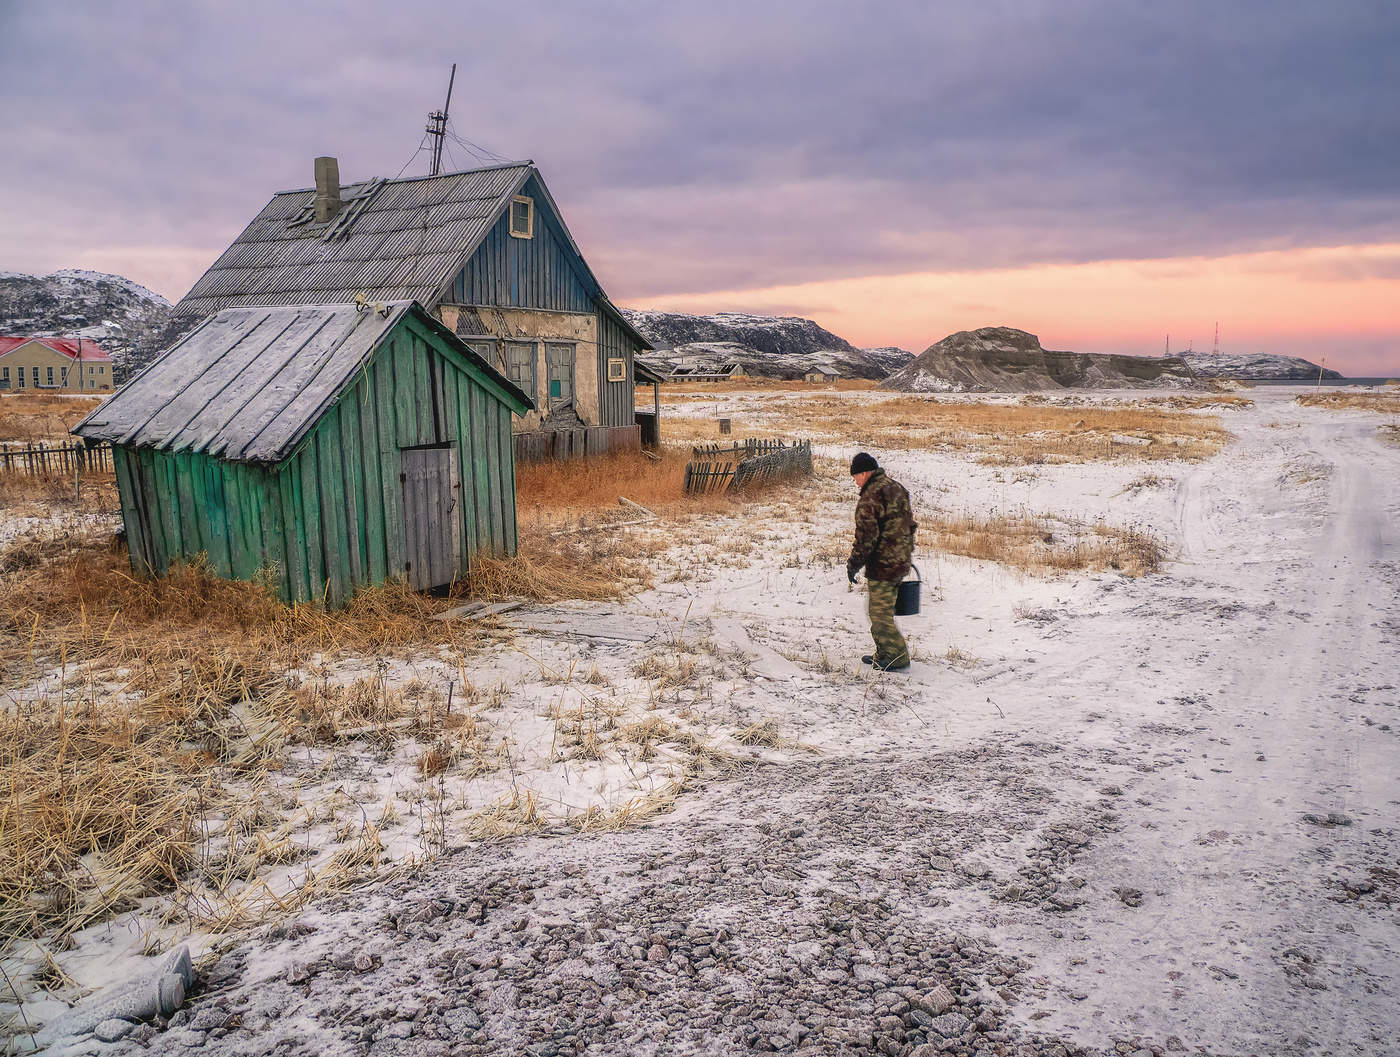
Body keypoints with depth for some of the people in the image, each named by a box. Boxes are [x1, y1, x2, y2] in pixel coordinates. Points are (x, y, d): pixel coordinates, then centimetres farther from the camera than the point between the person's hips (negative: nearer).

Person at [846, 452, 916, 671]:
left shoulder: (871, 497, -20)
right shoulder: (897, 488, 10)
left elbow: (866, 537, -21)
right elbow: (910, 524, 18)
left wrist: (853, 564, -11)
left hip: (882, 564, -10)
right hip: (901, 562, 10)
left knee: (880, 614, 1)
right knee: (885, 610, 19)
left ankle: (898, 657, 5)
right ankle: (884, 654, 27)